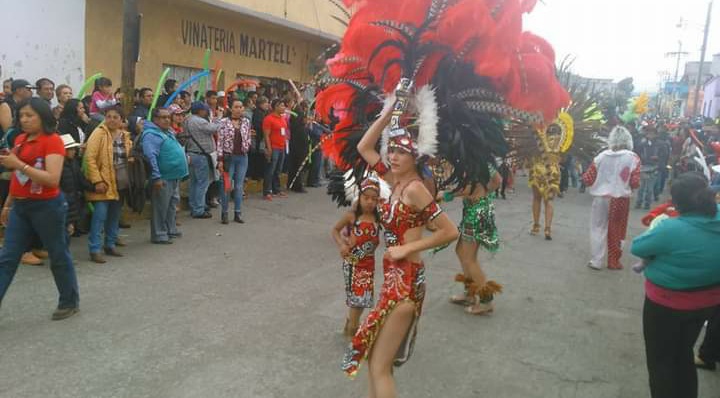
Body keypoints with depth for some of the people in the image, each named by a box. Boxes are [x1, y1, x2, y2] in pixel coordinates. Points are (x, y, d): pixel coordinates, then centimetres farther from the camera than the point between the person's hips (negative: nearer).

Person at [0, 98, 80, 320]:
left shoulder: (53, 141, -13)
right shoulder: (20, 139, 10)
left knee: (58, 256, 7)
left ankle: (70, 302, 24)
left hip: (47, 206, -7)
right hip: (20, 206, 7)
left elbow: (52, 179, -23)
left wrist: (19, 164, -26)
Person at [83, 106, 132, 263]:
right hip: (103, 183, -6)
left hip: (120, 183, 6)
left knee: (114, 215, 13)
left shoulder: (125, 136, 10)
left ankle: (110, 245, 26)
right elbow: (89, 158, -14)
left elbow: (128, 157, 24)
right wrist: (97, 181, -20)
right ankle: (94, 250, -5)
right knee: (100, 215, -11)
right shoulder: (99, 133, -9)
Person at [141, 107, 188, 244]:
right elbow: (151, 157, -23)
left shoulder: (169, 132, 15)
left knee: (172, 204, 18)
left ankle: (171, 229, 30)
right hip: (163, 178, -10)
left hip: (175, 177, 10)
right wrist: (156, 177, -26)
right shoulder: (151, 134, -16)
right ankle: (159, 235, 5)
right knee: (161, 207, -2)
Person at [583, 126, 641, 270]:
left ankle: (596, 261, 15)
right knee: (616, 231, 14)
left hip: (601, 198, 1)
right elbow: (635, 183, -12)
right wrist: (626, 184, 10)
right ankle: (614, 262, 23)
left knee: (598, 229, 13)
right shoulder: (632, 158, -7)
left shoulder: (601, 156, -4)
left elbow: (588, 179, -2)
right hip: (620, 199, 0)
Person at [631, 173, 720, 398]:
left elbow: (637, 247, -15)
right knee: (684, 353, 27)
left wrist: (657, 226, -3)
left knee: (660, 359, 16)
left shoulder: (671, 229, -32)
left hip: (667, 305, -6)